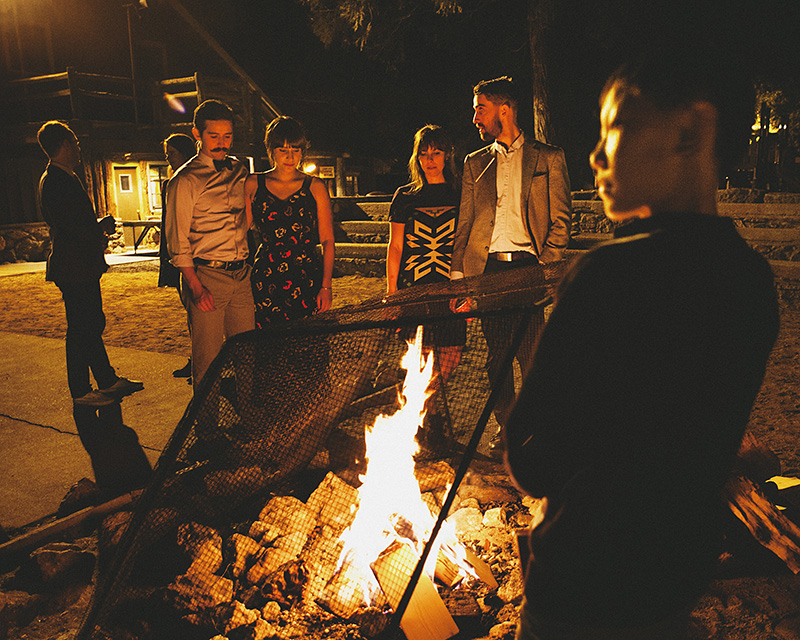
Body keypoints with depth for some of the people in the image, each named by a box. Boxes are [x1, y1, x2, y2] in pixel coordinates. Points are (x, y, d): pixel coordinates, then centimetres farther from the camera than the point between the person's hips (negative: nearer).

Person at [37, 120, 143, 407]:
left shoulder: (60, 179, 17)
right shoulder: (57, 182, -18)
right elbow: (73, 226, -24)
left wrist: (98, 224, 4)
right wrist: (101, 235, -6)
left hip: (82, 267, 11)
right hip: (74, 269, -11)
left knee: (93, 324, 16)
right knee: (81, 330, -2)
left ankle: (108, 380, 27)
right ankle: (80, 391, 10)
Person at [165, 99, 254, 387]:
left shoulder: (240, 171, 13)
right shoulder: (185, 180, -5)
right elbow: (178, 240, -7)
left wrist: (250, 266, 14)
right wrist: (196, 286, -15)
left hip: (241, 274, 5)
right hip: (206, 275, -5)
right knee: (208, 357, 0)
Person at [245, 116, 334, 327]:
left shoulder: (315, 187, 5)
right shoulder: (253, 185, 7)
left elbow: (327, 240, 4)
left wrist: (326, 286, -4)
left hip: (306, 281, 0)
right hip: (265, 281, 1)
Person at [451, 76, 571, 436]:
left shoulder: (548, 158, 9)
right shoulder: (475, 163, 18)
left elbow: (560, 220, 5)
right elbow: (465, 223, 14)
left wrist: (545, 265, -9)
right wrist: (457, 272, 3)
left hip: (527, 267, -3)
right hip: (487, 268, 3)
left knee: (532, 356, -5)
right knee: (496, 356, 7)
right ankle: (507, 427, 20)